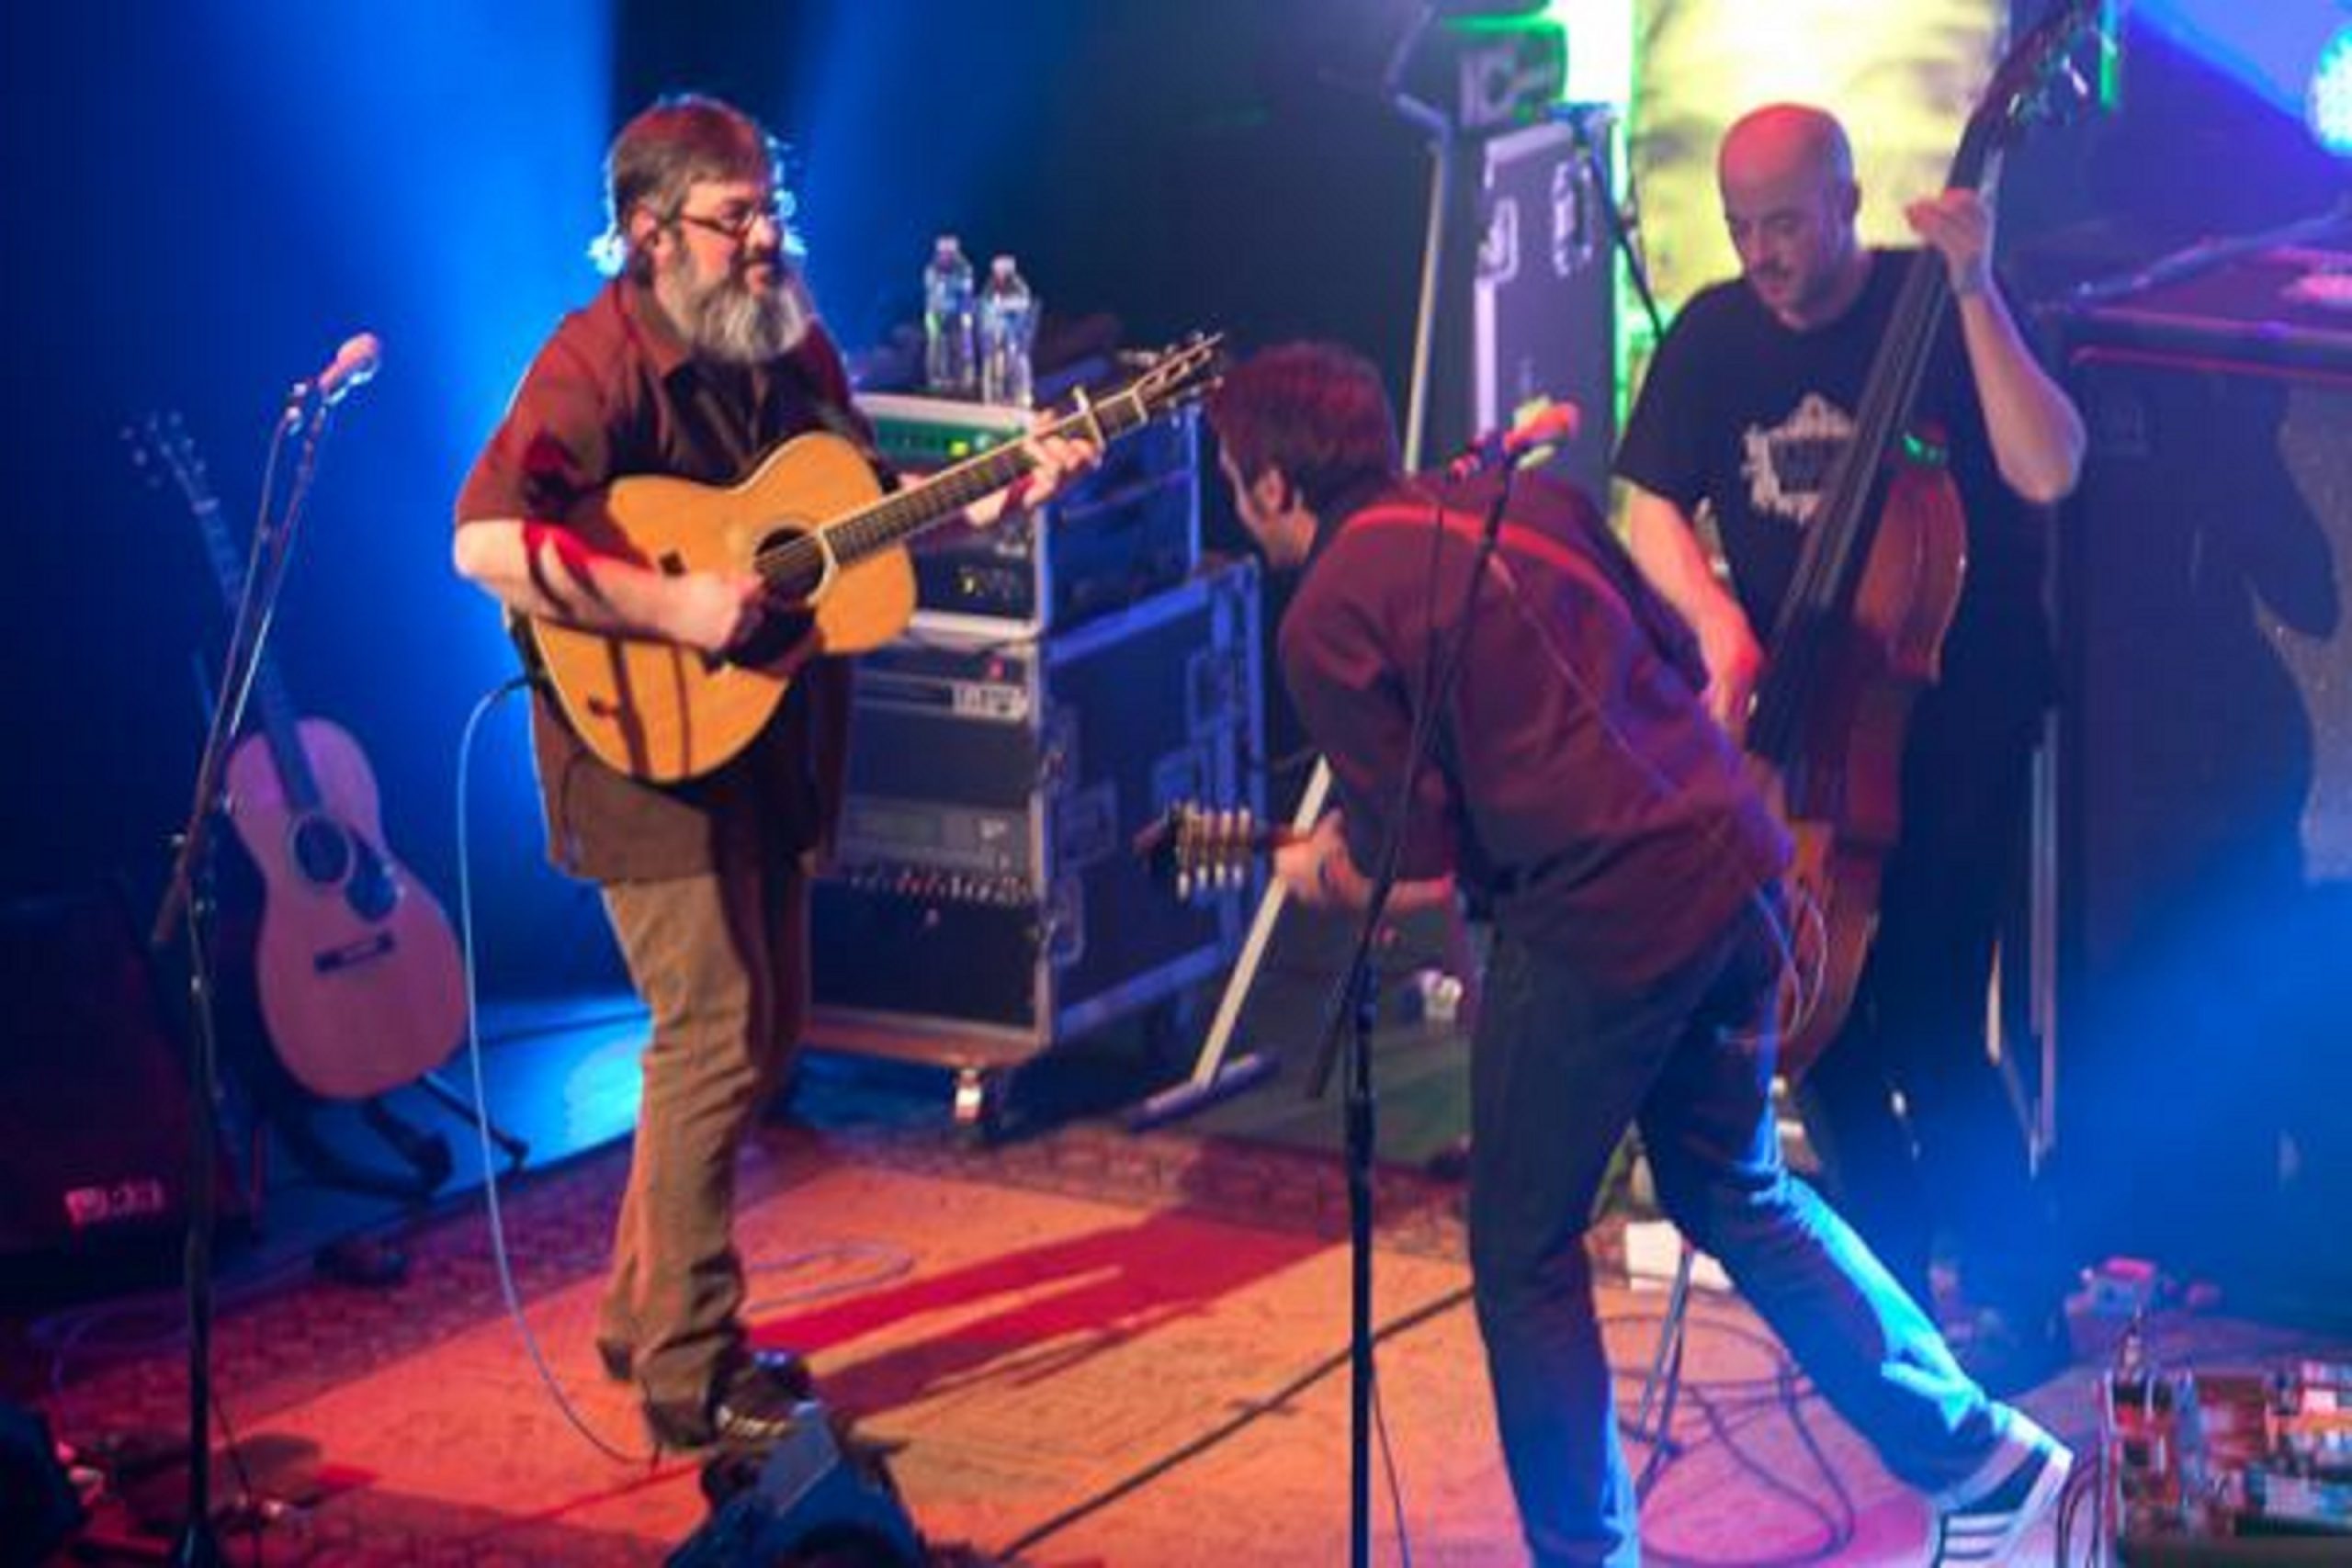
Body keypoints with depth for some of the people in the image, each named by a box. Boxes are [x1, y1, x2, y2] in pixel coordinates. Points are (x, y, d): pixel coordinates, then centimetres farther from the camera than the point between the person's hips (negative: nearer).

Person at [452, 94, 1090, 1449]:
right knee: (717, 1040, -8)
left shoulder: (793, 347, 8)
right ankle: (690, 1377, 1)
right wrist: (673, 608, -31)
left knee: (767, 1027, 15)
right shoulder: (602, 363, -18)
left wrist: (1004, 492, 4)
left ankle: (647, 1310, 29)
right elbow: (487, 545, -30)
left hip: (774, 745, 9)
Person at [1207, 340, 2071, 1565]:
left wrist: (1320, 876, 12)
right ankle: (1981, 1454, 24)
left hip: (1593, 920, -8)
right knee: (1735, 1193, 24)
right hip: (1727, 857, 8)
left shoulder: (1327, 621, -6)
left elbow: (1421, 872, -8)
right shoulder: (1518, 499, 14)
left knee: (1523, 1259, 10)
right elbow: (1681, 660, 18)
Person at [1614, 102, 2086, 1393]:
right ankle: (1894, 1288, 25)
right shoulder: (1714, 339, 3)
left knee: (1930, 1031, -11)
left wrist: (1974, 291, -29)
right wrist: (1718, 622, -12)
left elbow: (2048, 471, -24)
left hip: (1953, 725, -5)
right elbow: (1653, 507, 7)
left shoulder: (1933, 318, -11)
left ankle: (2025, 1301, 6)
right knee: (1823, 1022, 7)